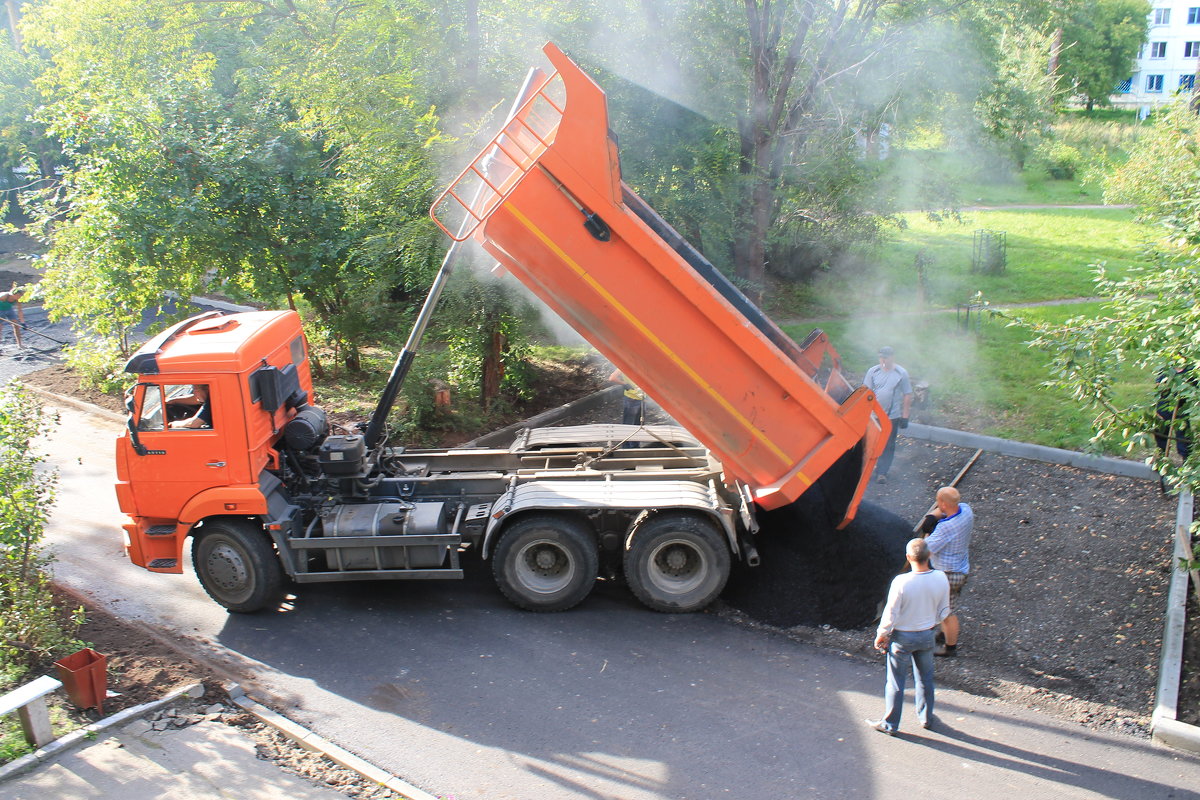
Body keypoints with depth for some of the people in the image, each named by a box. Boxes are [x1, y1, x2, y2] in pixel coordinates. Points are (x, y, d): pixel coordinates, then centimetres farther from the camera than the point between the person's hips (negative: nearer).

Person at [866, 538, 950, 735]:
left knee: (896, 682, 11)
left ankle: (889, 724, 25)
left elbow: (891, 614, -18)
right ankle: (926, 718, 40)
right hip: (927, 635, 4)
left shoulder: (901, 582, -28)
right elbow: (943, 611, -1)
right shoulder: (941, 579, -15)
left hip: (902, 637, -4)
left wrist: (881, 635, -2)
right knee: (925, 678, 23)